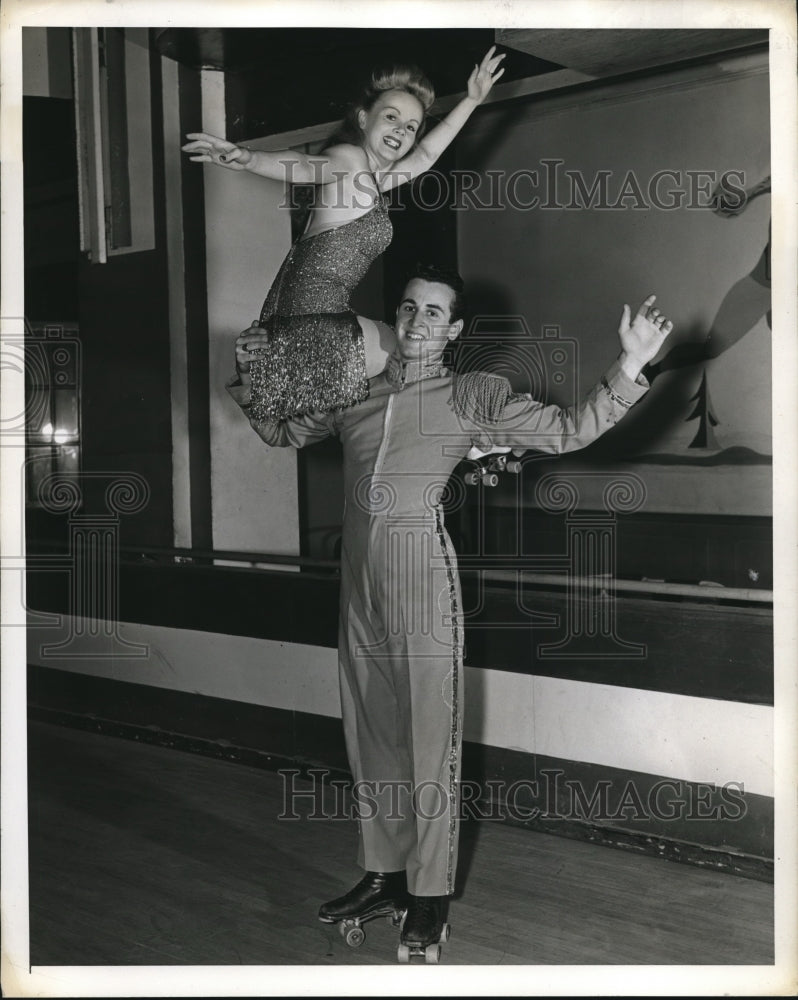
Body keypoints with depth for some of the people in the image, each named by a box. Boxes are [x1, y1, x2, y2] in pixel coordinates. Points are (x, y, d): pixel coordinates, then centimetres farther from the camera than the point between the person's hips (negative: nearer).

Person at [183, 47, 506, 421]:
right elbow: (305, 167, -25)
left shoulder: (371, 179, 23)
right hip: (313, 316, -9)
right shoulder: (350, 158, -4)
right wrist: (250, 159, -47)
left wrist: (471, 101, 42)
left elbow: (425, 155, 37)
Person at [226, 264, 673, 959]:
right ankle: (384, 874, 25)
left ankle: (430, 893, 10)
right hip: (361, 576, 5)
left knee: (429, 733, -1)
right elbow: (281, 433, 28)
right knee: (370, 731, 12)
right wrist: (249, 377, 14)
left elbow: (567, 431, -6)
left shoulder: (469, 395, 2)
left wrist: (631, 364, -17)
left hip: (423, 573, -5)